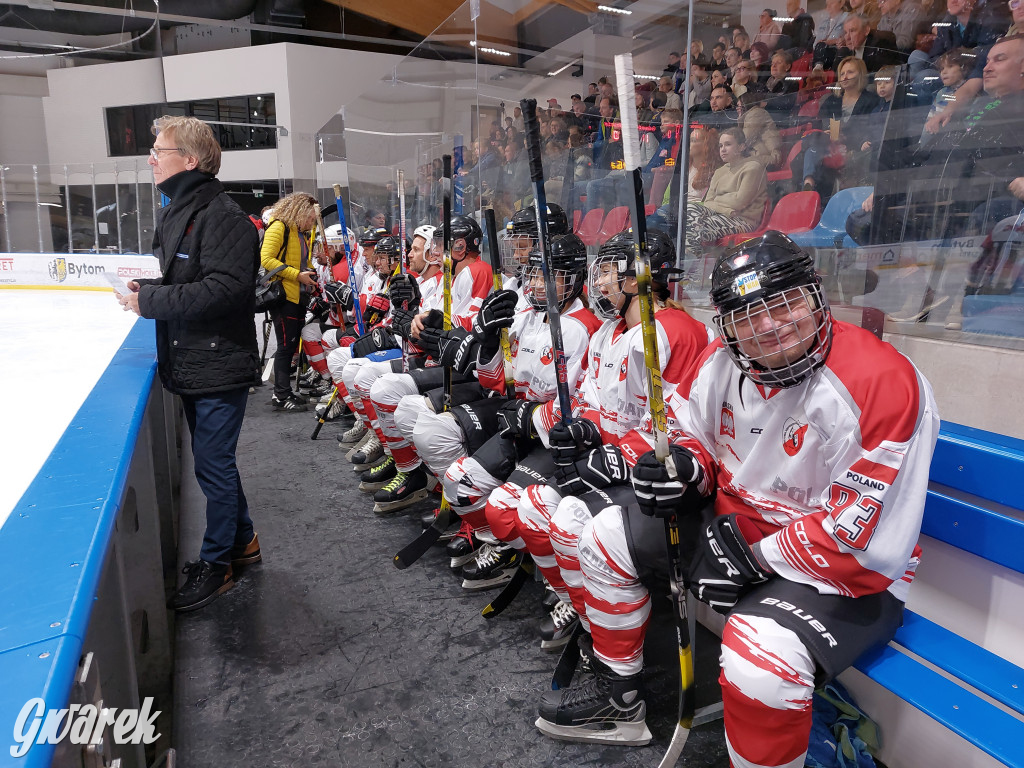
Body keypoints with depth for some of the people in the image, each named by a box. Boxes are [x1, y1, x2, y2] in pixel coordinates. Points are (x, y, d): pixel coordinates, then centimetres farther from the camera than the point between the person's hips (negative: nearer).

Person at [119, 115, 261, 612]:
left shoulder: (222, 216, -16)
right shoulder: (176, 213, 15)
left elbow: (225, 288, -27)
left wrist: (151, 302, -21)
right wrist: (147, 288, 3)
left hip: (220, 366, -10)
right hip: (190, 365, 10)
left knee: (213, 465, 2)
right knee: (212, 460, 18)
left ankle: (215, 563, 19)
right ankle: (243, 541, 35)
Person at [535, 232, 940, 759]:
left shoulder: (881, 380, -26)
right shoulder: (723, 362, -6)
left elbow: (863, 536, -25)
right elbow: (693, 434, 12)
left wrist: (757, 556, -18)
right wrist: (682, 467, -12)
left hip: (844, 573, -6)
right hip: (735, 526, 7)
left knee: (760, 661, -35)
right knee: (606, 538, 5)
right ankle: (618, 697, 23)